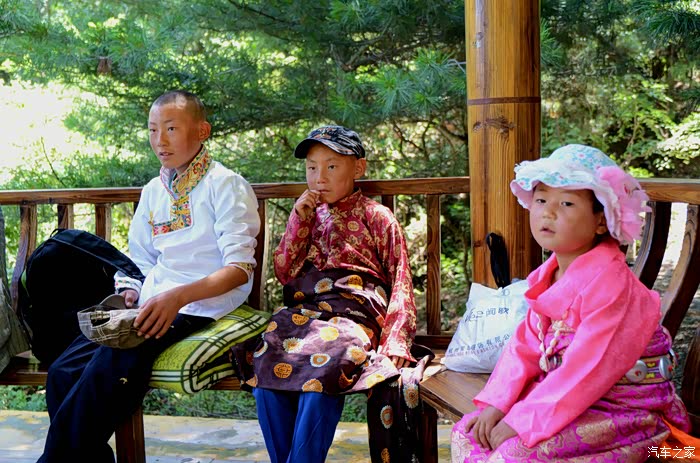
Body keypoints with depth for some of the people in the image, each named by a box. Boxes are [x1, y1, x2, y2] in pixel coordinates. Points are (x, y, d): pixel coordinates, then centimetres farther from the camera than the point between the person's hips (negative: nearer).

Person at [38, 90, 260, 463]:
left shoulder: (226, 186, -3)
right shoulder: (153, 191, 18)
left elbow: (239, 269, -11)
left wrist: (178, 296, -25)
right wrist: (129, 292, 1)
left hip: (201, 304, -7)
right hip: (152, 303, 7)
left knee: (109, 366, -27)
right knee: (63, 372, -14)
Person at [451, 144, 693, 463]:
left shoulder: (608, 282, -22)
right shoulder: (547, 276, 6)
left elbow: (587, 370, -26)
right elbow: (525, 346, 7)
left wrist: (521, 423, -25)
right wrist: (496, 402, -7)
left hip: (620, 410, -8)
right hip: (566, 396, 8)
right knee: (466, 433, 1)